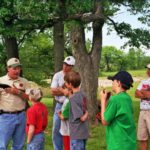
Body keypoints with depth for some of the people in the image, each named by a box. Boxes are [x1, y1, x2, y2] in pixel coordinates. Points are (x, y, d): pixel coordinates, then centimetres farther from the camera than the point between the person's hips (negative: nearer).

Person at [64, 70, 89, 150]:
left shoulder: (73, 98, -20)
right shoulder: (82, 95, 4)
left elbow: (82, 118, -19)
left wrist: (86, 114, -1)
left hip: (77, 134, -8)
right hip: (84, 133, 8)